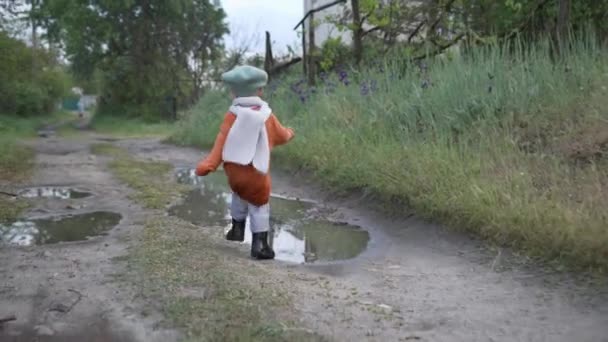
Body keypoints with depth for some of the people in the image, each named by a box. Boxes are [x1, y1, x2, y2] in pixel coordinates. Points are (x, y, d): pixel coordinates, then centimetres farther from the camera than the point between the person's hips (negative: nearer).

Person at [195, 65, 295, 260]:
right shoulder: (267, 115, 0)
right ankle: (259, 243, 1)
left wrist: (208, 164, -10)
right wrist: (289, 133, 40)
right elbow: (281, 136, 17)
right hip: (257, 172, -2)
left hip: (234, 169, 2)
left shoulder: (232, 115, -5)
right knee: (259, 205, 7)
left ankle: (237, 227, 34)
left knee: (240, 195, 29)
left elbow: (221, 143, -10)